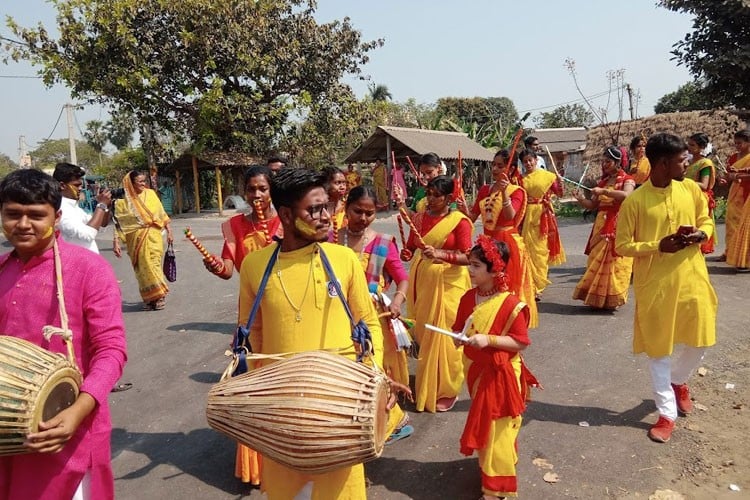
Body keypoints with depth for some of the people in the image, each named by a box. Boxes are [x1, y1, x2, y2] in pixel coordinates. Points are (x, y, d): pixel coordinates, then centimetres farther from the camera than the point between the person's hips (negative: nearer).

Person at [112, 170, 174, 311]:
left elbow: (162, 214, 8)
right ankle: (149, 298, 17)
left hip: (153, 237, 0)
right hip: (136, 239, 0)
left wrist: (169, 231, 6)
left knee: (153, 266, -2)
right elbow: (118, 223, -3)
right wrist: (116, 242, -9)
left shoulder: (150, 194, 2)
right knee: (142, 268, 6)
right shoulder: (124, 200, -3)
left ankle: (159, 294, 12)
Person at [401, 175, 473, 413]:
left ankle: (446, 390, 16)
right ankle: (426, 387, 29)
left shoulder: (459, 221, -8)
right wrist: (406, 253, -10)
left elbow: (467, 257, -14)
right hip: (421, 282, 5)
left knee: (443, 335, -2)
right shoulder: (419, 218, 7)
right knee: (422, 332, 11)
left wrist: (440, 254, -28)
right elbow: (411, 247, 13)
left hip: (448, 284, -5)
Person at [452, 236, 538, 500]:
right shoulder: (468, 298, -2)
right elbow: (459, 328, 9)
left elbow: (520, 342, -18)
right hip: (475, 369, 6)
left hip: (500, 374, -6)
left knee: (497, 428, 3)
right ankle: (487, 465, 46)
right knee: (482, 423, 23)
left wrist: (489, 340, -27)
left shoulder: (511, 304, -21)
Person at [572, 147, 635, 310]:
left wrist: (603, 191, -21)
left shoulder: (627, 179, 0)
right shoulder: (602, 182, 16)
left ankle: (611, 299, 2)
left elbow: (626, 195, -22)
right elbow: (593, 205, 13)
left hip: (618, 226, -6)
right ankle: (597, 297, 10)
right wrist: (580, 199, -5)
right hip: (601, 225, 6)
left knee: (614, 262, -5)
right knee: (597, 261, 4)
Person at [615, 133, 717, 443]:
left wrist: (700, 235, -10)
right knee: (659, 349, 6)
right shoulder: (635, 201, -12)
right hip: (655, 284, -4)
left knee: (700, 341, 12)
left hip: (692, 279, 4)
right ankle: (667, 414, 19)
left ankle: (679, 381, 43)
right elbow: (622, 246, -9)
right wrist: (659, 246, -22)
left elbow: (707, 221, 13)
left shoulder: (691, 189, 1)